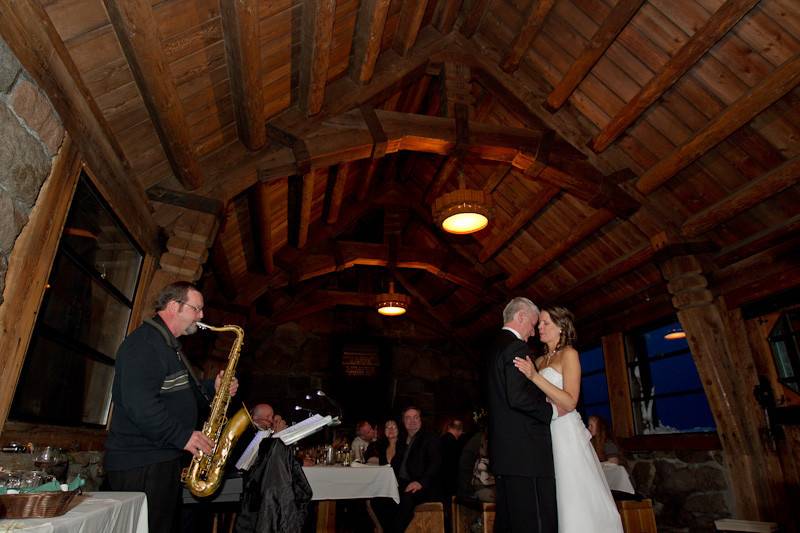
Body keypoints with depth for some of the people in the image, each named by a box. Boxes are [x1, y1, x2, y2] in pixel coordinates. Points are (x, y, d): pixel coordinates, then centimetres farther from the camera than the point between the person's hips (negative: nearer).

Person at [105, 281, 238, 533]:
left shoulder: (169, 345, 18)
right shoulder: (144, 342, -16)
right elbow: (139, 403, -27)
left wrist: (211, 387, 7)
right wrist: (182, 436, -24)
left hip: (163, 460, 10)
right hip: (140, 465, -10)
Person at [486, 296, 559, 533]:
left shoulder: (495, 347, 18)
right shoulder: (516, 347, -12)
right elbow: (517, 397, -22)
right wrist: (551, 411, -9)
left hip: (503, 449, 10)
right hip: (526, 449, -10)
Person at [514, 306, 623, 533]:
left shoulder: (569, 354, -4)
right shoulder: (540, 361, 16)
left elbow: (570, 402, -16)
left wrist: (535, 377, -22)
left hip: (565, 433, -6)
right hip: (546, 433, 6)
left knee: (575, 498, -2)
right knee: (557, 500, 6)